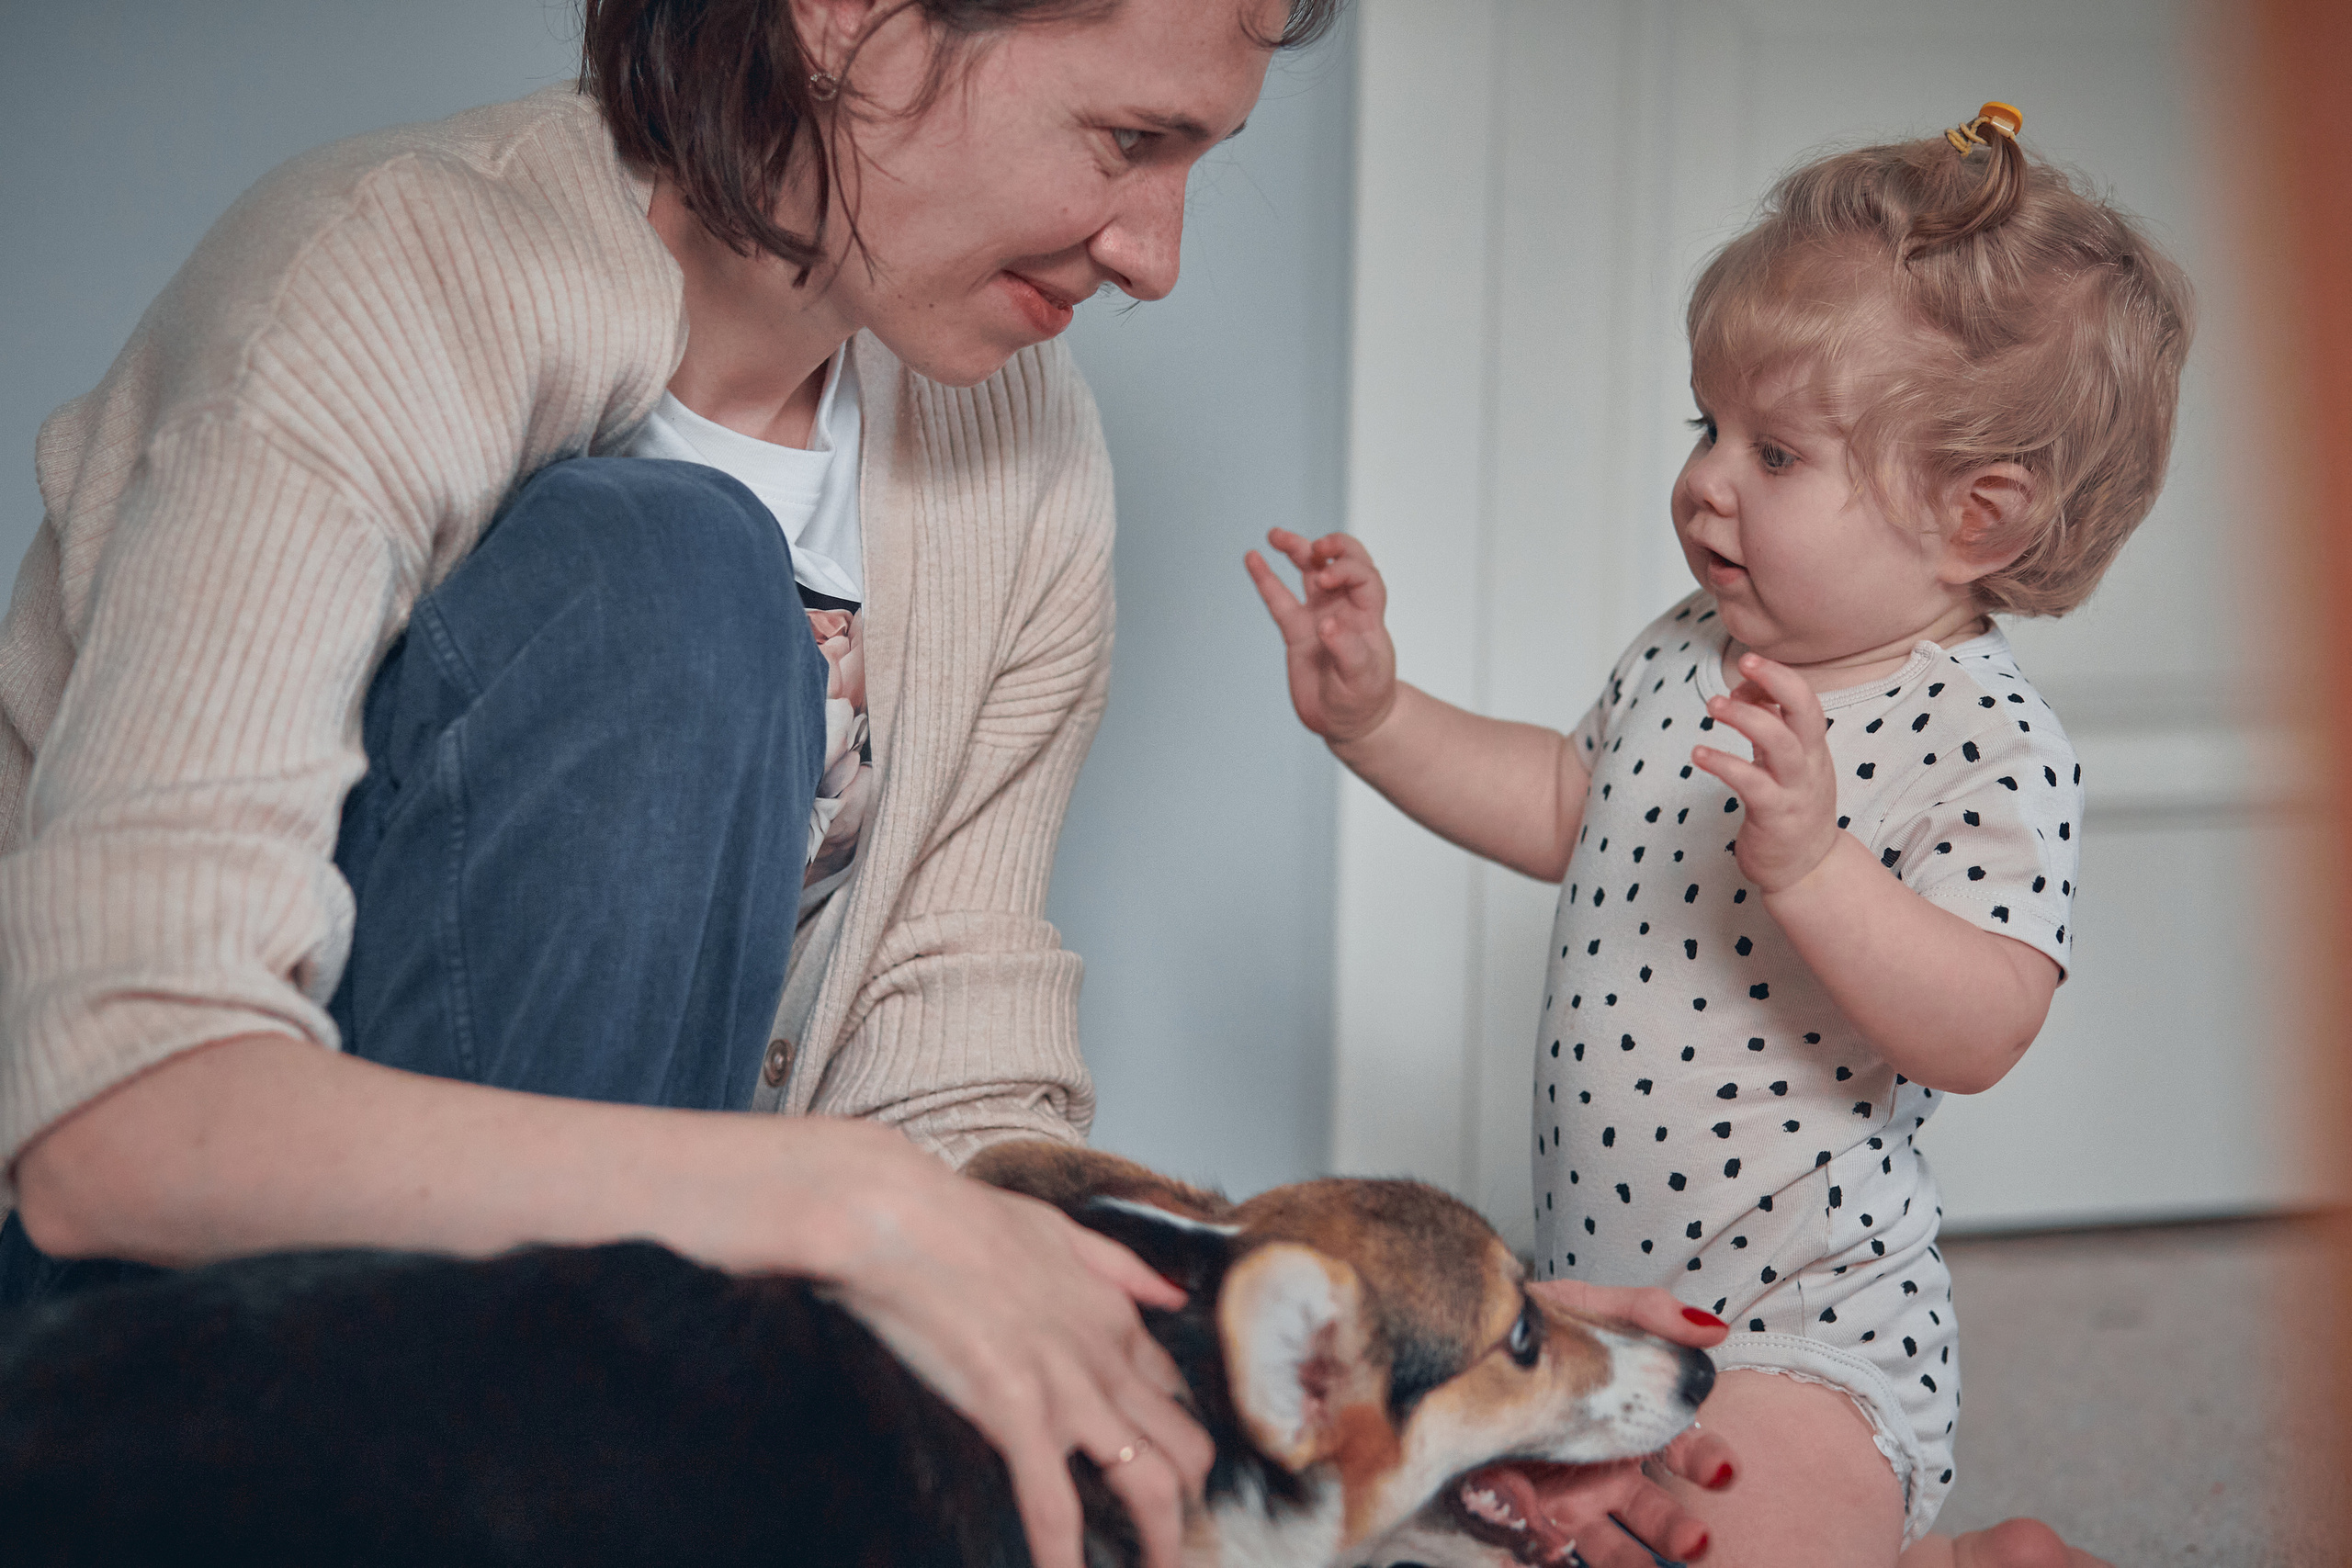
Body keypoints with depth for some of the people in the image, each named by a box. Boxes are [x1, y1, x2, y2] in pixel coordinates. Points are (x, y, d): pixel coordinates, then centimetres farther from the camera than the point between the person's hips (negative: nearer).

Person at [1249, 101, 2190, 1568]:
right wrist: (1377, 717, 9)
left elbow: (1980, 1034, -28)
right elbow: (1567, 804, 20)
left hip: (1806, 1334, -8)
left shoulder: (1992, 745, -20)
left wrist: (1809, 861, -41)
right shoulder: (1691, 655, 3)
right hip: (1598, 1294, 8)